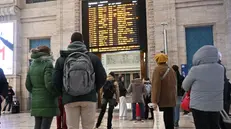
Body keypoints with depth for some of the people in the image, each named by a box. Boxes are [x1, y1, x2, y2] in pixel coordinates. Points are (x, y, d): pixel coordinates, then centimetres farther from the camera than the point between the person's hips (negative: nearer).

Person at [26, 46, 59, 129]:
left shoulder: (32, 66, 10)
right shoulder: (48, 64, -11)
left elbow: (28, 85, 11)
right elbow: (49, 84, -19)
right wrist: (57, 94, -4)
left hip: (35, 102, 7)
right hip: (47, 102, -7)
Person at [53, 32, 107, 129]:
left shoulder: (61, 59, 7)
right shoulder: (93, 57, 6)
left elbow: (56, 81, 1)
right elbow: (102, 77, 3)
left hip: (70, 99, 1)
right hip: (89, 98, 0)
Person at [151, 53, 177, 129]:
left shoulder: (158, 69, -7)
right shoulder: (171, 70, 15)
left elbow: (156, 85, -15)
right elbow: (174, 85, 18)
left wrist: (155, 100, -17)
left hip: (163, 100, -7)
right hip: (171, 100, 7)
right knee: (170, 120, 10)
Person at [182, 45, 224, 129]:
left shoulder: (196, 70, -15)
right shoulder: (221, 69, 1)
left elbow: (185, 86, -2)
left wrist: (192, 89, 20)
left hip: (199, 106, -4)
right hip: (216, 106, 5)